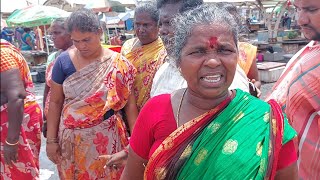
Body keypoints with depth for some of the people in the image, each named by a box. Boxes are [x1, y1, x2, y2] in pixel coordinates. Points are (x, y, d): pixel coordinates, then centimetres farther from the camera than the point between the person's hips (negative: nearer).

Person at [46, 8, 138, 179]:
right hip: (71, 138, 2)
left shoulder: (117, 64, -8)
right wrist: (51, 139, 1)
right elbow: (55, 102, 2)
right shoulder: (64, 61, -4)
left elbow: (129, 103, -4)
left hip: (106, 136, -1)